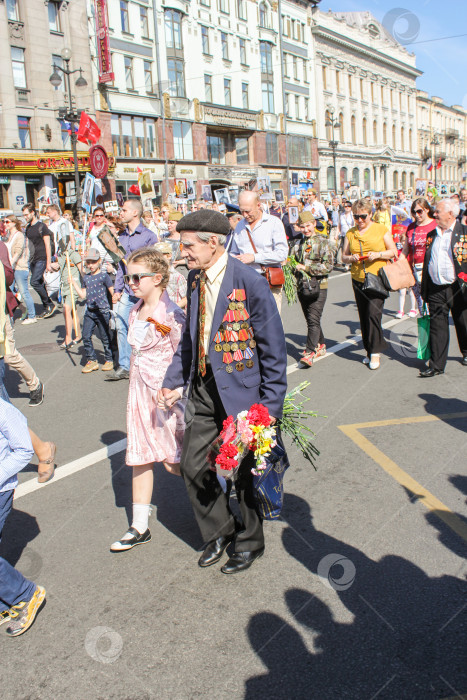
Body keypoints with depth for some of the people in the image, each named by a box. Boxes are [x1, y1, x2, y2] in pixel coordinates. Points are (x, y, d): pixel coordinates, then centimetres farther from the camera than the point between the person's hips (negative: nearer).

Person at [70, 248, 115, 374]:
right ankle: (92, 360, 12)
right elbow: (83, 295, 12)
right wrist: (74, 282, 13)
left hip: (102, 311, -5)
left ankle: (109, 360, 19)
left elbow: (113, 292, -4)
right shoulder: (86, 278, 12)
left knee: (105, 337, 4)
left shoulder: (104, 276, -5)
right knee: (86, 336, 1)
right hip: (89, 312, 6)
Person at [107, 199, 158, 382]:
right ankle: (124, 367, 14)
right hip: (127, 291, 6)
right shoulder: (122, 237, 12)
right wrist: (117, 289, 13)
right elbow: (121, 265, 17)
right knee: (121, 327, 4)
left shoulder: (148, 236, -7)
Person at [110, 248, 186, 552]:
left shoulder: (170, 315, -16)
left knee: (175, 463, 2)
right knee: (139, 457, 12)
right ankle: (140, 527, 24)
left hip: (168, 393, -8)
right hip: (141, 392, 8)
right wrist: (133, 392, 17)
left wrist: (173, 397, -16)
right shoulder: (135, 312, 8)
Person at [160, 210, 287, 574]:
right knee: (193, 466, 12)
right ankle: (219, 531, 37)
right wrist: (173, 381, 10)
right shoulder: (195, 278, 3)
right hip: (204, 391, 7)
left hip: (240, 391, -6)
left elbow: (273, 349, -15)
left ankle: (250, 543, 35)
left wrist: (271, 405, -15)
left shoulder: (250, 282, -19)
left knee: (245, 472, 10)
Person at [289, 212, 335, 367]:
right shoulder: (297, 243, 12)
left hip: (318, 287, -5)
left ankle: (310, 353, -15)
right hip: (302, 288, 6)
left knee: (314, 320, -13)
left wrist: (305, 267, -16)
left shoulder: (324, 242, -3)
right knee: (310, 320, 14)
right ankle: (320, 346, 31)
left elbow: (328, 266, -12)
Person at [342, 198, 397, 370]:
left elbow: (393, 251, 3)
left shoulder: (381, 229, 1)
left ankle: (375, 352, -7)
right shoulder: (350, 233, 9)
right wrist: (351, 258, -9)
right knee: (363, 316, 9)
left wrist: (378, 254, -14)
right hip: (358, 279, 4)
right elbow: (344, 256, 14)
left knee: (374, 313, -14)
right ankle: (369, 350, 20)